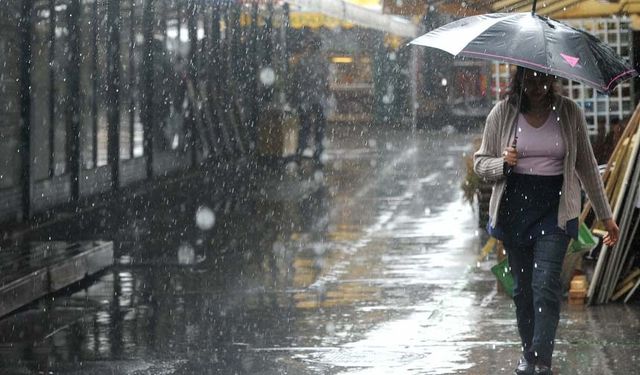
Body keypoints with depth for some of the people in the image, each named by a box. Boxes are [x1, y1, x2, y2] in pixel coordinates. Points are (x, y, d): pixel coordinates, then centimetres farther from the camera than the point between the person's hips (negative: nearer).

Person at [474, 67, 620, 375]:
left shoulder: (569, 113, 1)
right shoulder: (502, 113, 1)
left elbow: (586, 165, 8)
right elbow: (480, 162, 7)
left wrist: (605, 215, 9)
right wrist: (502, 163, -16)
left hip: (555, 210, -2)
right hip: (514, 208, 2)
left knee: (546, 285, -13)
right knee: (522, 287, 10)